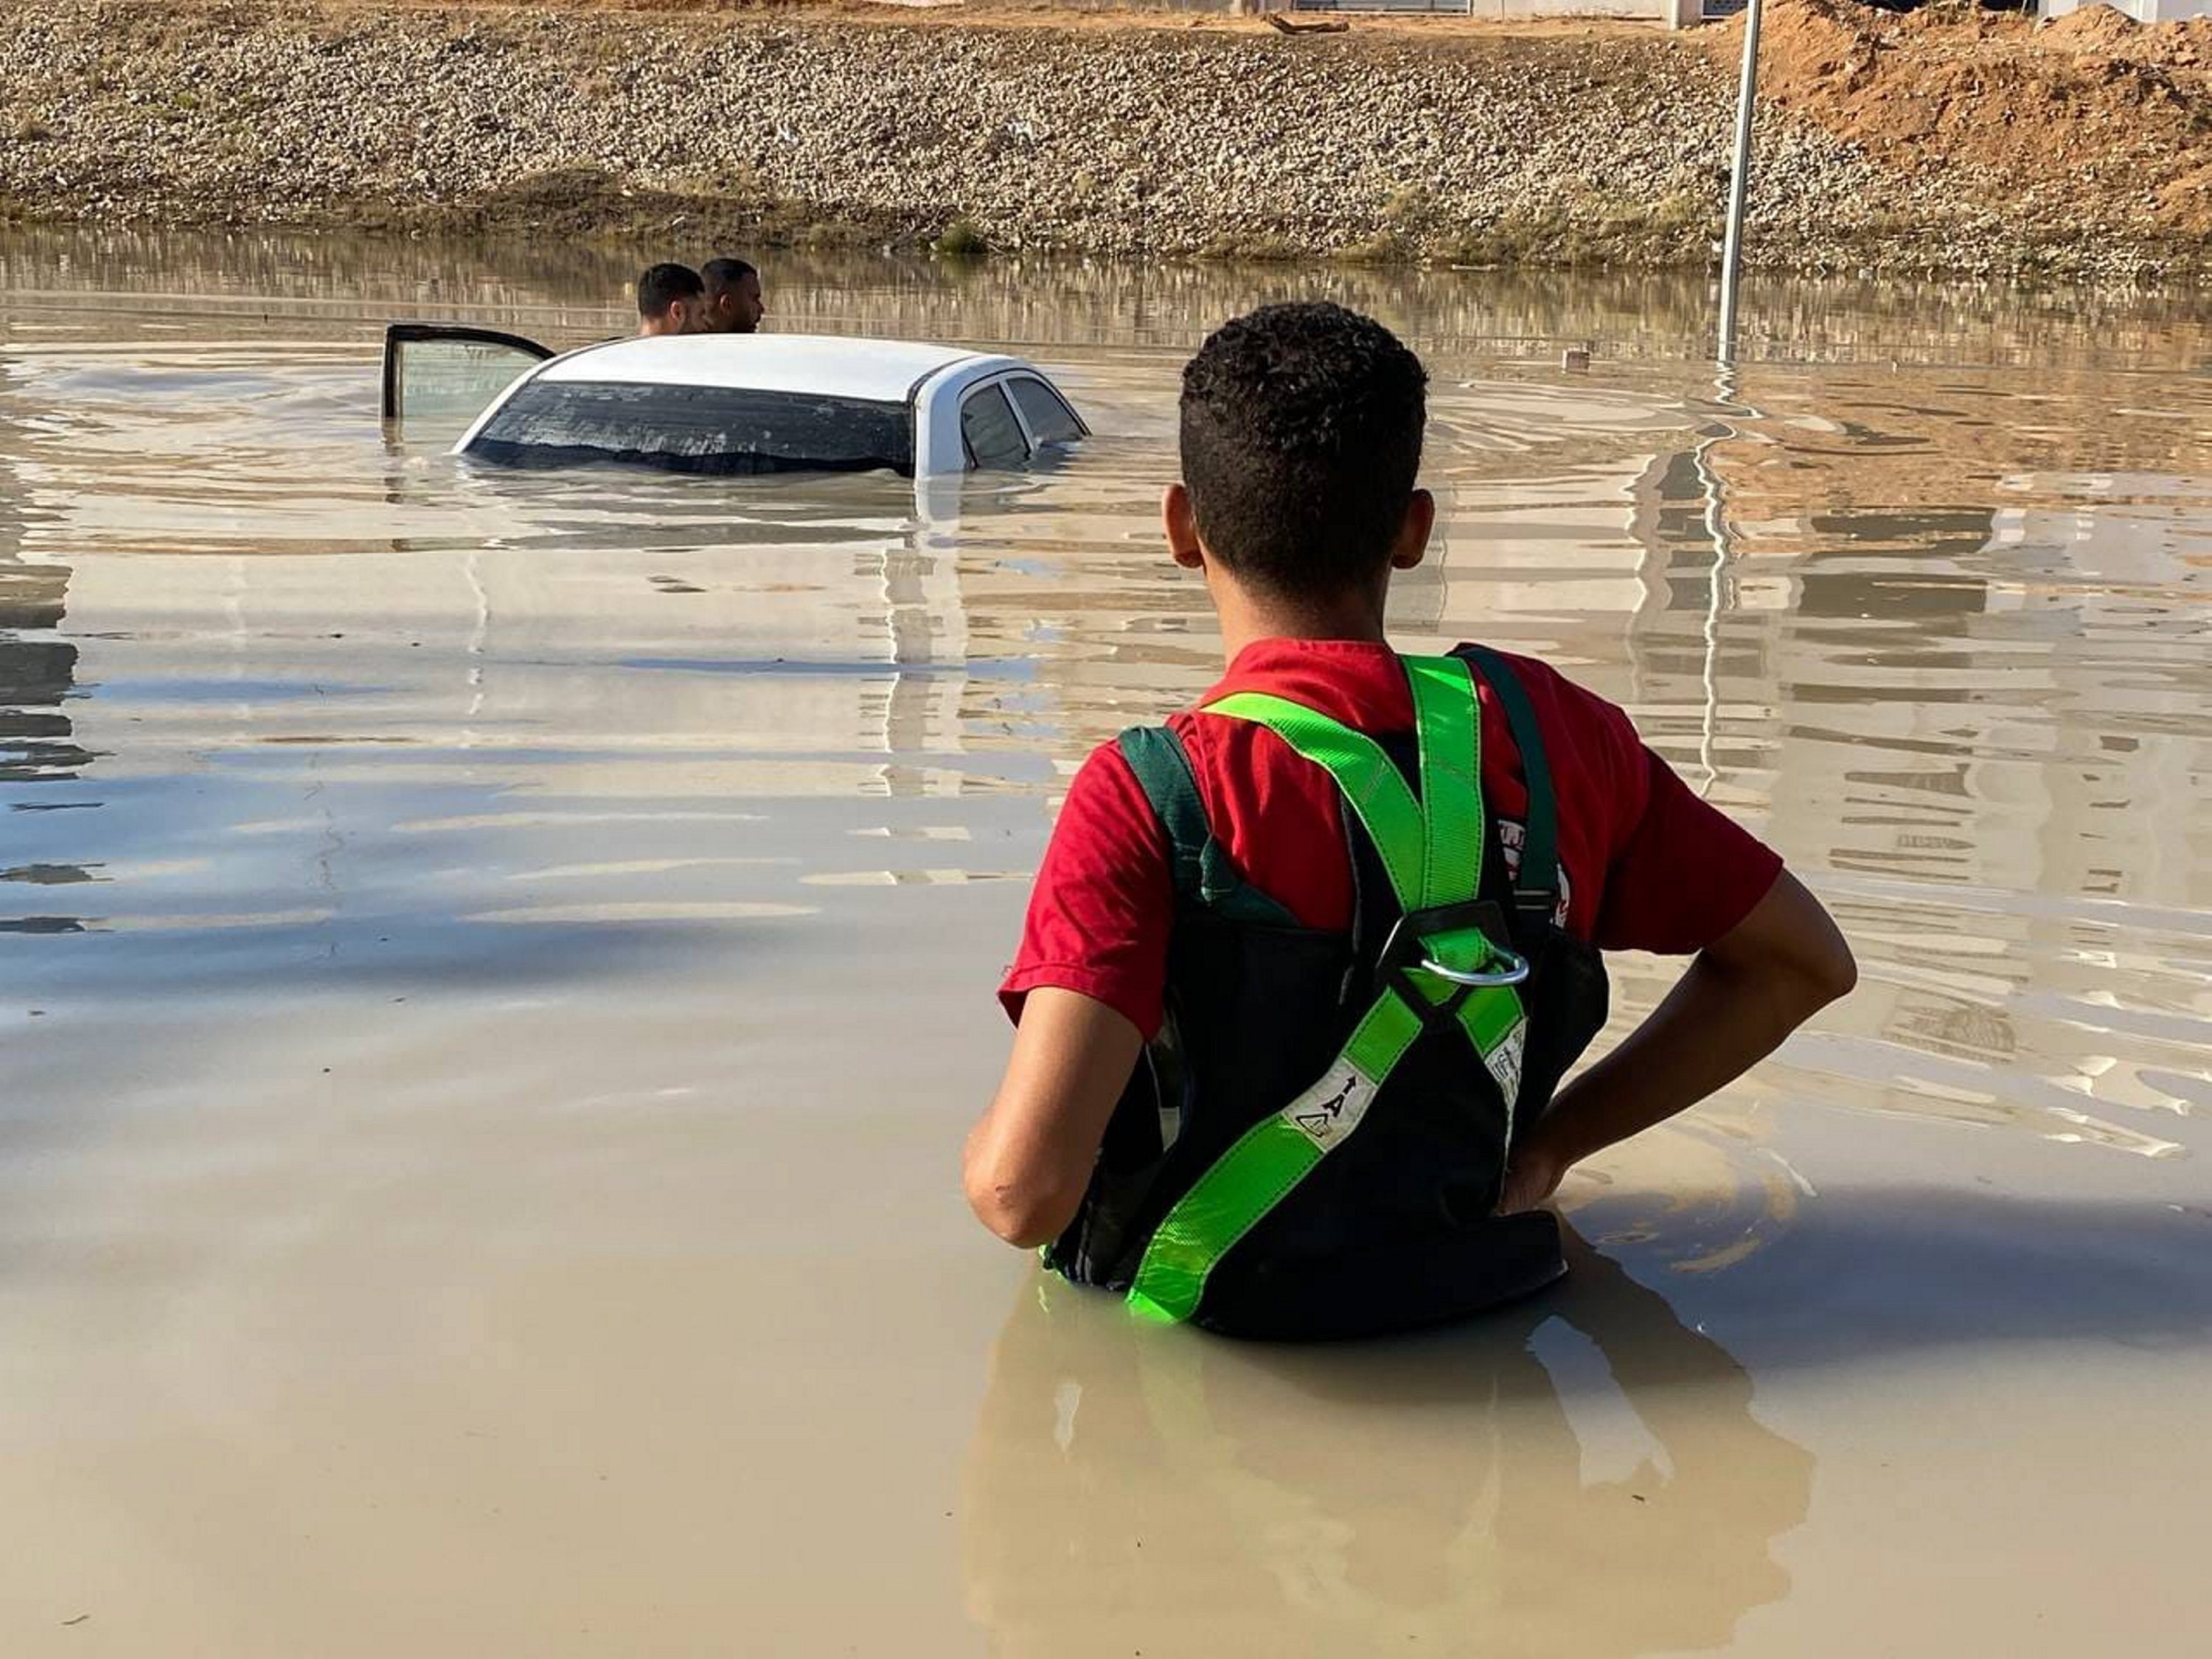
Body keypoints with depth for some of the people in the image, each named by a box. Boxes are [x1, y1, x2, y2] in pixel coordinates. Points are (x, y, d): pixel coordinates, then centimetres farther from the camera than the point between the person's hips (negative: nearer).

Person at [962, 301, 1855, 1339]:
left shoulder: (1151, 796, -21)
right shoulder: (1550, 733, -7)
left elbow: (1024, 1191, -29)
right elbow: (1802, 962, 5)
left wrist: (985, 1146, -4)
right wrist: (1549, 1141, 8)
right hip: (1480, 1309, 5)